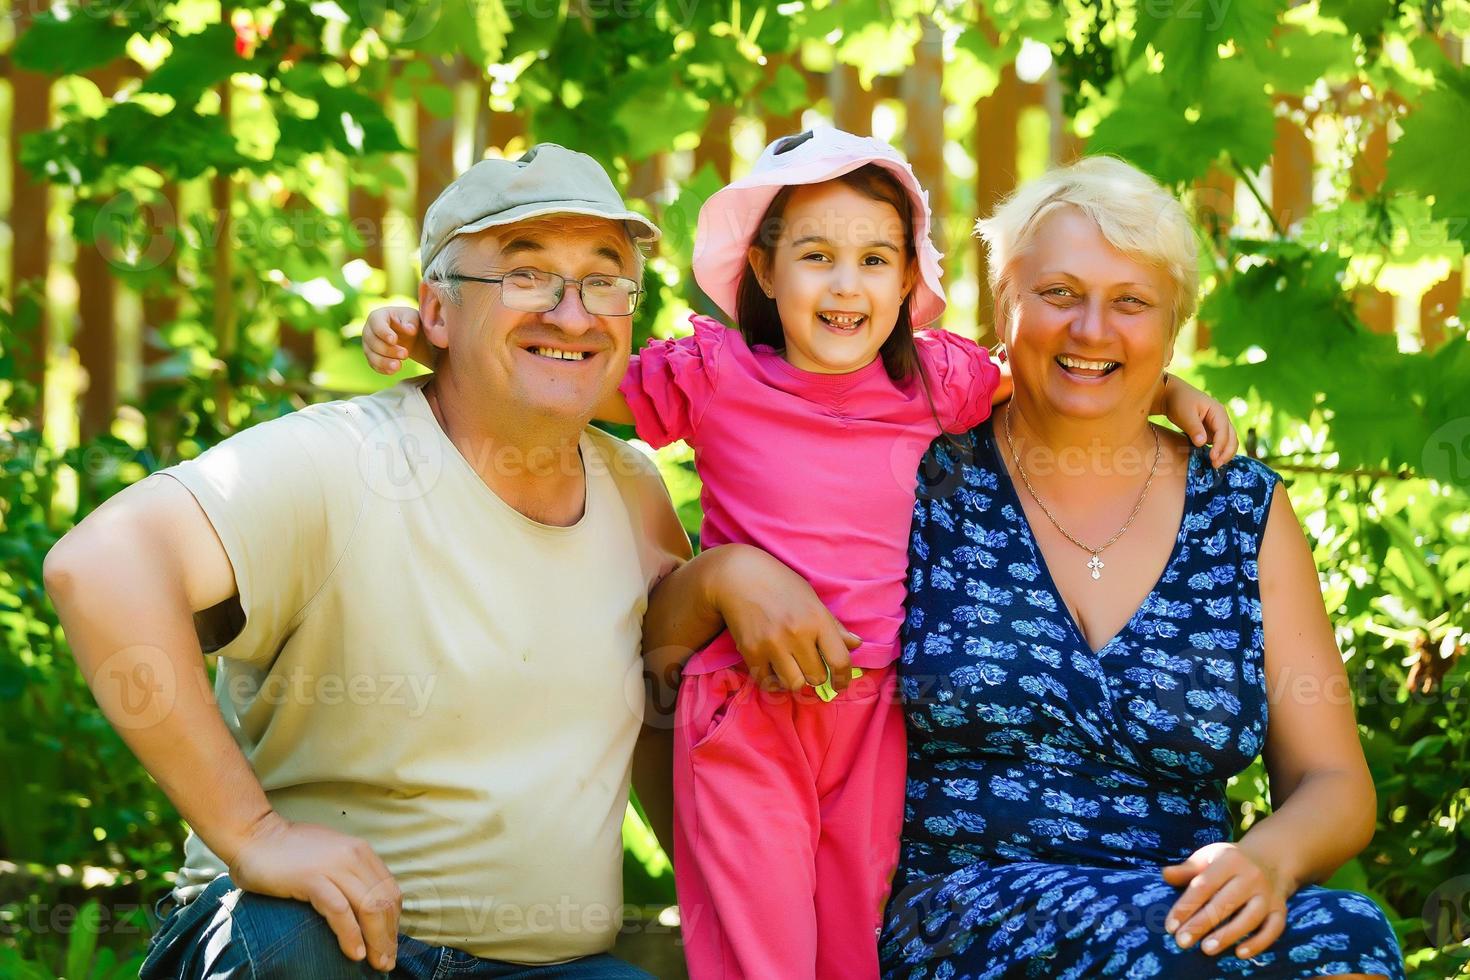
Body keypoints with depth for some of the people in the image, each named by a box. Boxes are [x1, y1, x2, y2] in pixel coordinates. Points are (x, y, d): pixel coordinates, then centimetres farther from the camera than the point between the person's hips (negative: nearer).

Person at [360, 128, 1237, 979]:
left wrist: (1168, 391, 8)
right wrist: (423, 336, -6)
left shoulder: (934, 381, 3)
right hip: (745, 719, -2)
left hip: (878, 715, 2)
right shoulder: (716, 377, -4)